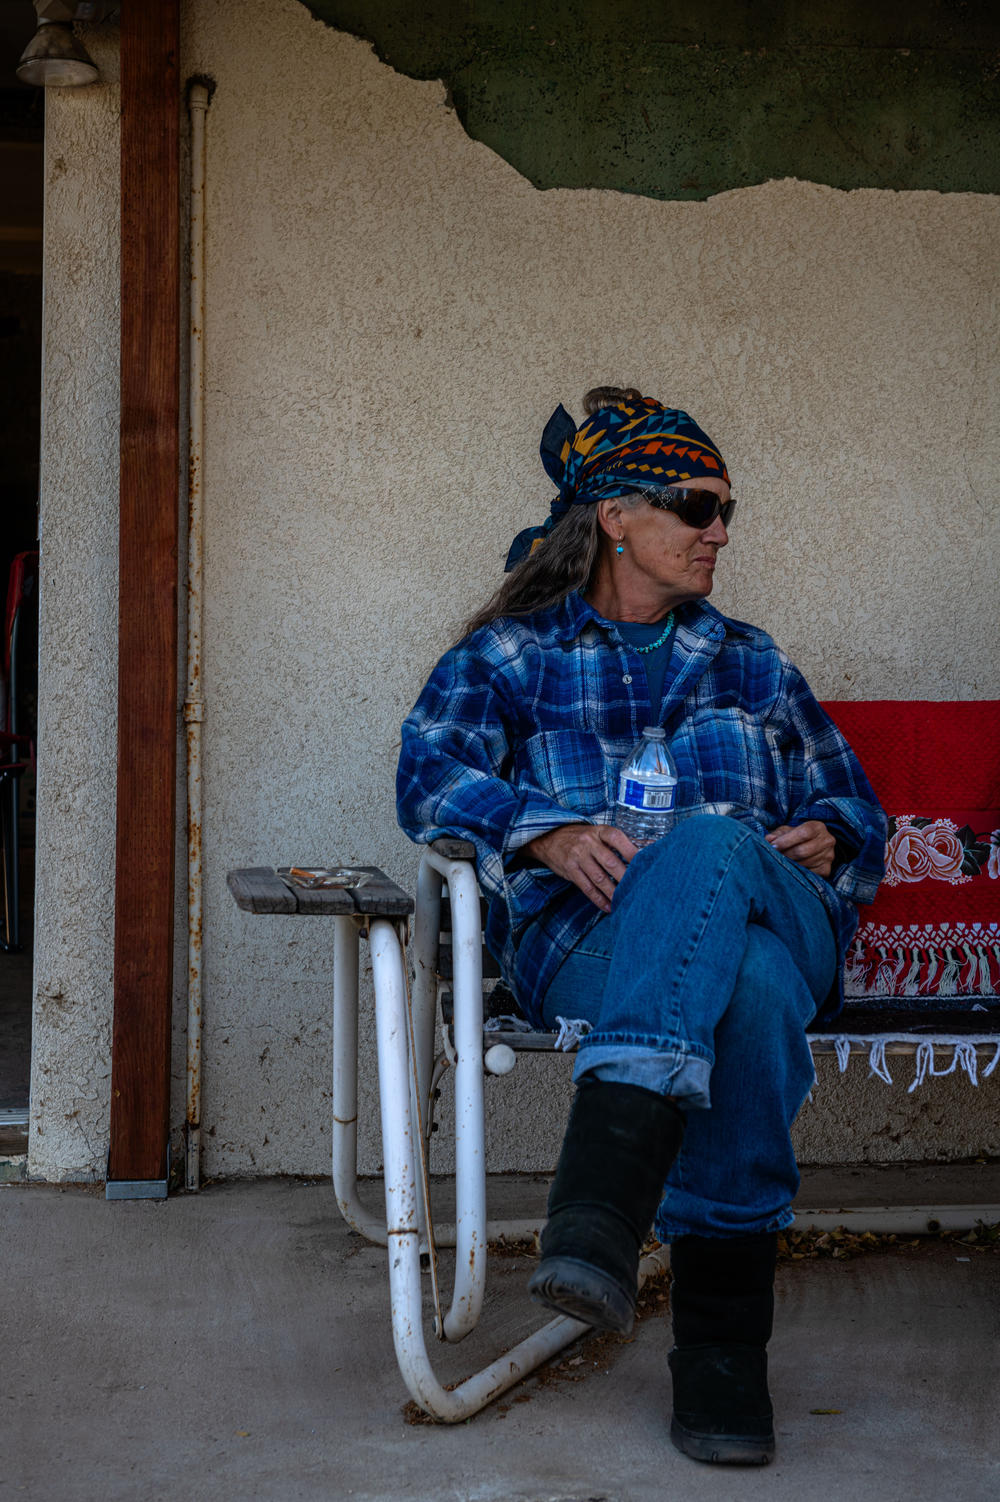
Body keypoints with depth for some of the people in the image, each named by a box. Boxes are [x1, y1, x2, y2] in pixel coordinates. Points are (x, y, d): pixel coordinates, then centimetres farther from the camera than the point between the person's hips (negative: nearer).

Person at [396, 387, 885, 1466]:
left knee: (711, 843, -38)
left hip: (774, 920, 2)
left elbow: (851, 804, 27)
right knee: (747, 988, -39)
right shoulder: (511, 654, 21)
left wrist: (827, 842, 1)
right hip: (582, 940, -2)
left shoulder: (750, 663, 32)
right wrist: (548, 834, -18)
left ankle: (603, 1201, -47)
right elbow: (431, 773, 2)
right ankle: (721, 1329, -41)